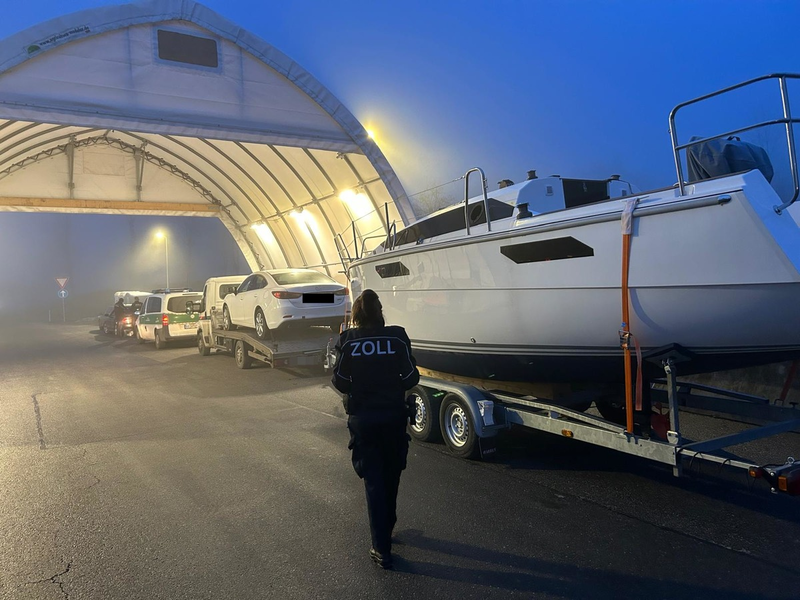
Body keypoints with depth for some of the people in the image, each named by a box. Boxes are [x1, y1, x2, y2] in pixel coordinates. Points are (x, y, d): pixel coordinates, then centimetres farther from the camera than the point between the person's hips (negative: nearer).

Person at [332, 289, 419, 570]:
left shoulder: (347, 340, -9)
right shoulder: (397, 337, -8)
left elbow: (340, 382, -9)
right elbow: (411, 377, -7)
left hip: (362, 418, -1)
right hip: (393, 416, 1)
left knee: (373, 480, 7)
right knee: (391, 477, 20)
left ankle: (382, 548, 8)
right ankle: (386, 529, 39)